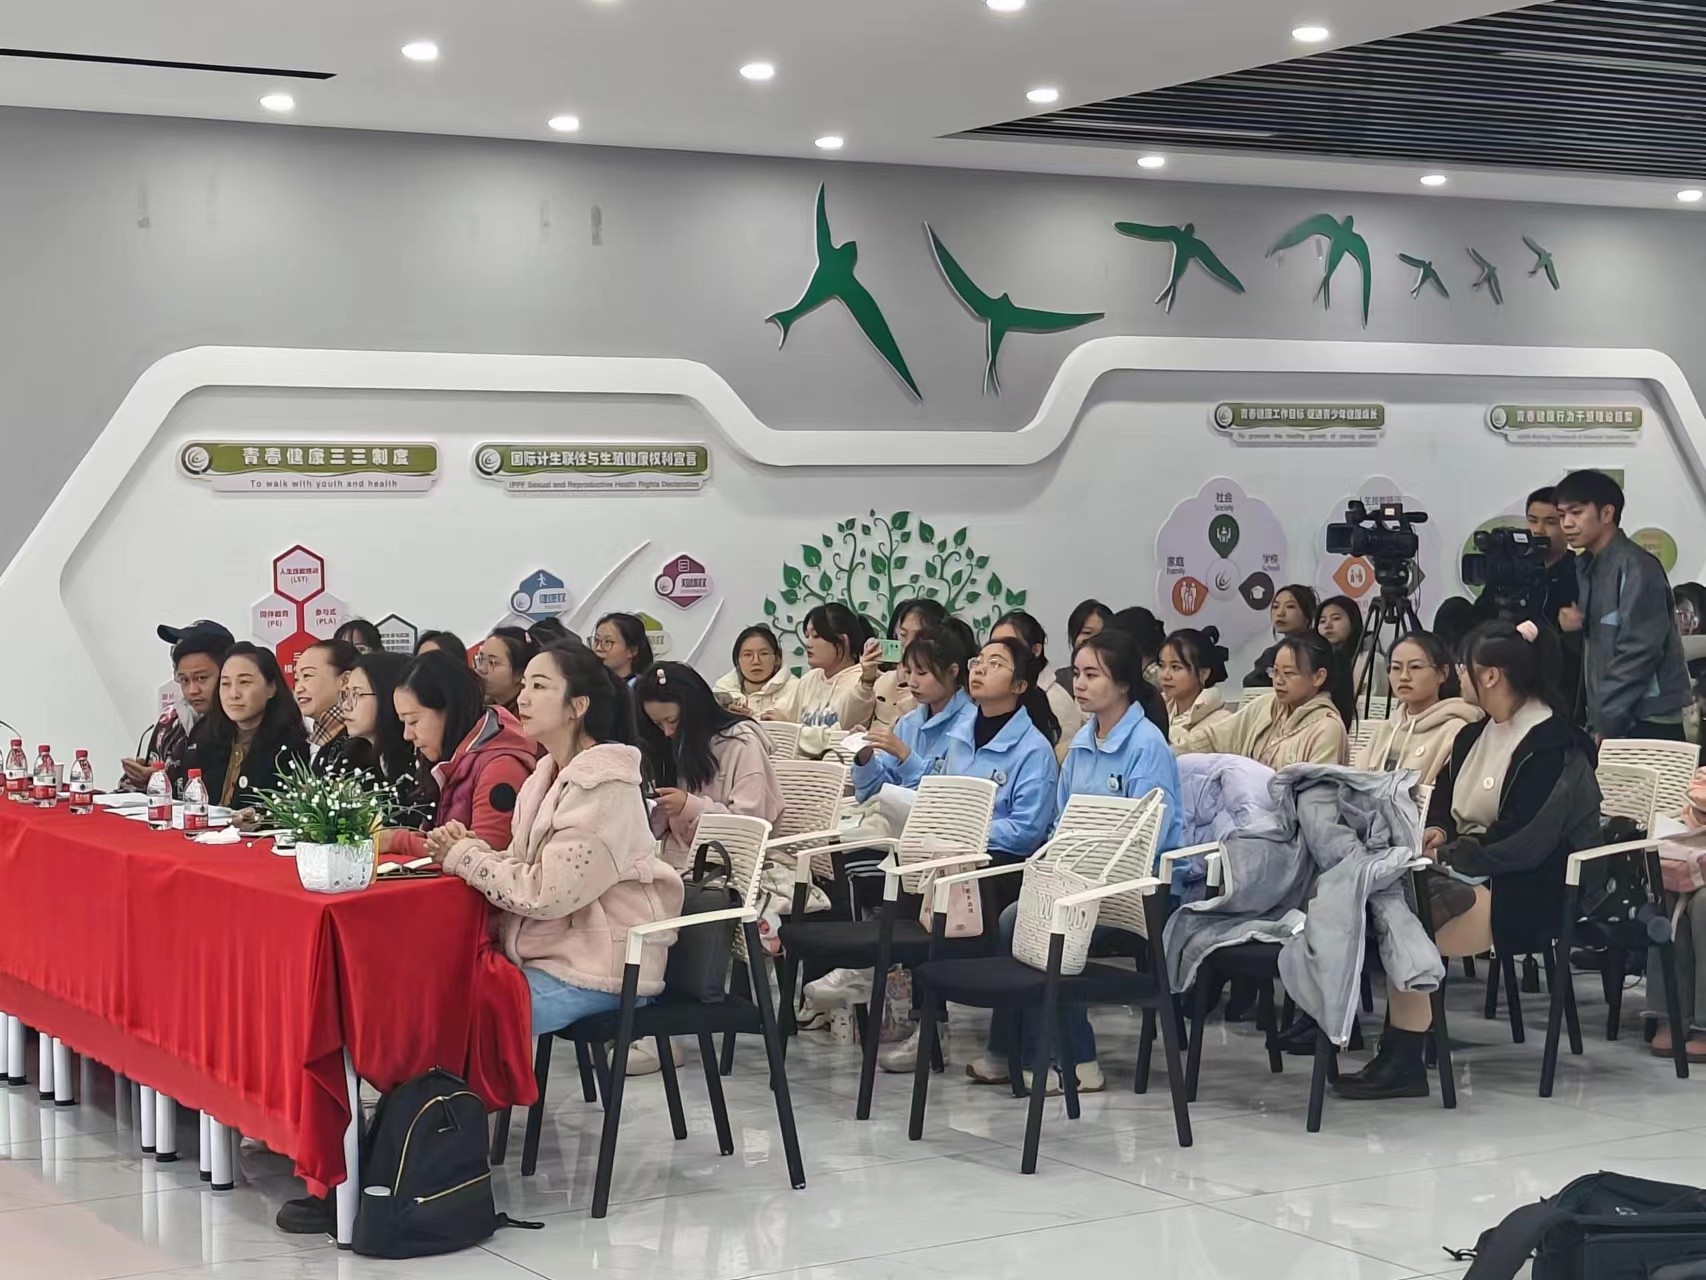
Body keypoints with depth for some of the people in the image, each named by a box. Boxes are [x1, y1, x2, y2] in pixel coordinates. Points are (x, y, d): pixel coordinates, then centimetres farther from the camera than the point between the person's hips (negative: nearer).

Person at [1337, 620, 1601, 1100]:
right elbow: (1444, 801, 25)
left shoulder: (1552, 746, -13)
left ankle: (1403, 1064, -21)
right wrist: (1438, 831, 2)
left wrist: (1446, 855, -15)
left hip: (1527, 893, -9)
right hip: (1470, 870, 9)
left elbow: (1525, 842, -19)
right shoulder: (1475, 735, 14)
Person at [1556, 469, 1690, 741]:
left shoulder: (1637, 568, -13)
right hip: (1609, 721, 7)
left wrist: (1604, 726, -17)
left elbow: (1638, 652, -18)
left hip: (1647, 724, -7)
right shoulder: (1585, 567, 12)